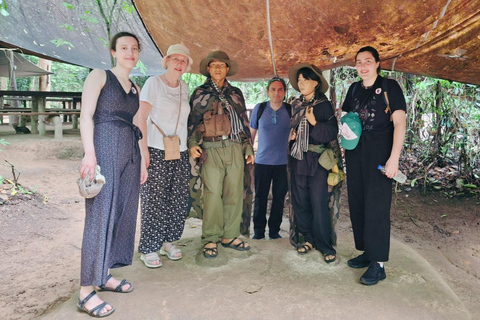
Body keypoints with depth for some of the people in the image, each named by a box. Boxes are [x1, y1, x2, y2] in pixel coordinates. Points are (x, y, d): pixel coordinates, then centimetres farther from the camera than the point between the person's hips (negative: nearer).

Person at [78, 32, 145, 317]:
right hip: (105, 149, -7)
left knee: (123, 213, 8)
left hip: (130, 154, 7)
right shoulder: (99, 76, 2)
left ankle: (104, 274, 22)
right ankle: (87, 291, -2)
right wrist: (90, 153, -19)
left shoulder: (135, 89, 20)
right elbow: (86, 116, -7)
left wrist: (143, 162, 15)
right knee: (101, 215, -9)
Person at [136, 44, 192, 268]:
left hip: (180, 153, 6)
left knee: (178, 201, 6)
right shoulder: (154, 83, -2)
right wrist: (143, 149, -16)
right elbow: (141, 118, -8)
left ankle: (167, 241, 23)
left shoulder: (184, 88, 14)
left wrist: (189, 148, 14)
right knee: (154, 201, -3)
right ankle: (148, 249, 10)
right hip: (156, 151, -5)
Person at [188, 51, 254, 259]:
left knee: (234, 193, 3)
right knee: (213, 193, -6)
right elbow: (192, 121, 9)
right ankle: (210, 239, 4)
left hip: (235, 148, 3)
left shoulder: (236, 93, 19)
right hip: (211, 149, -3)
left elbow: (244, 122, 20)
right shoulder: (200, 93, 12)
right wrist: (192, 143, -7)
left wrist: (249, 148, 14)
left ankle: (230, 236, 15)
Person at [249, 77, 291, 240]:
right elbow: (251, 132, 9)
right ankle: (258, 230, 19)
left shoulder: (290, 110, 1)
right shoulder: (259, 108, 2)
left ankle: (274, 230, 21)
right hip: (262, 161, 0)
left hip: (283, 162, 0)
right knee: (260, 197, 6)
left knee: (279, 197, 7)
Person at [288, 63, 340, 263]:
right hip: (298, 159, 5)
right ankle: (309, 238, 22)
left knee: (319, 204, -5)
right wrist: (291, 135, 3)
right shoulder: (295, 105, 11)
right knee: (300, 201, 7)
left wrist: (314, 122, -23)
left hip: (317, 160, -5)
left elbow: (332, 133, -10)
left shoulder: (324, 105, -3)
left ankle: (325, 246, 8)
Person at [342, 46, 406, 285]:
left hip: (379, 154, -6)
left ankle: (378, 264, -1)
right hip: (355, 154, 6)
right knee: (357, 203, 8)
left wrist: (394, 157, -18)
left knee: (376, 206, -7)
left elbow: (399, 122, -9)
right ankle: (367, 252, 22)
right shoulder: (354, 89, 13)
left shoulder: (389, 86, -2)